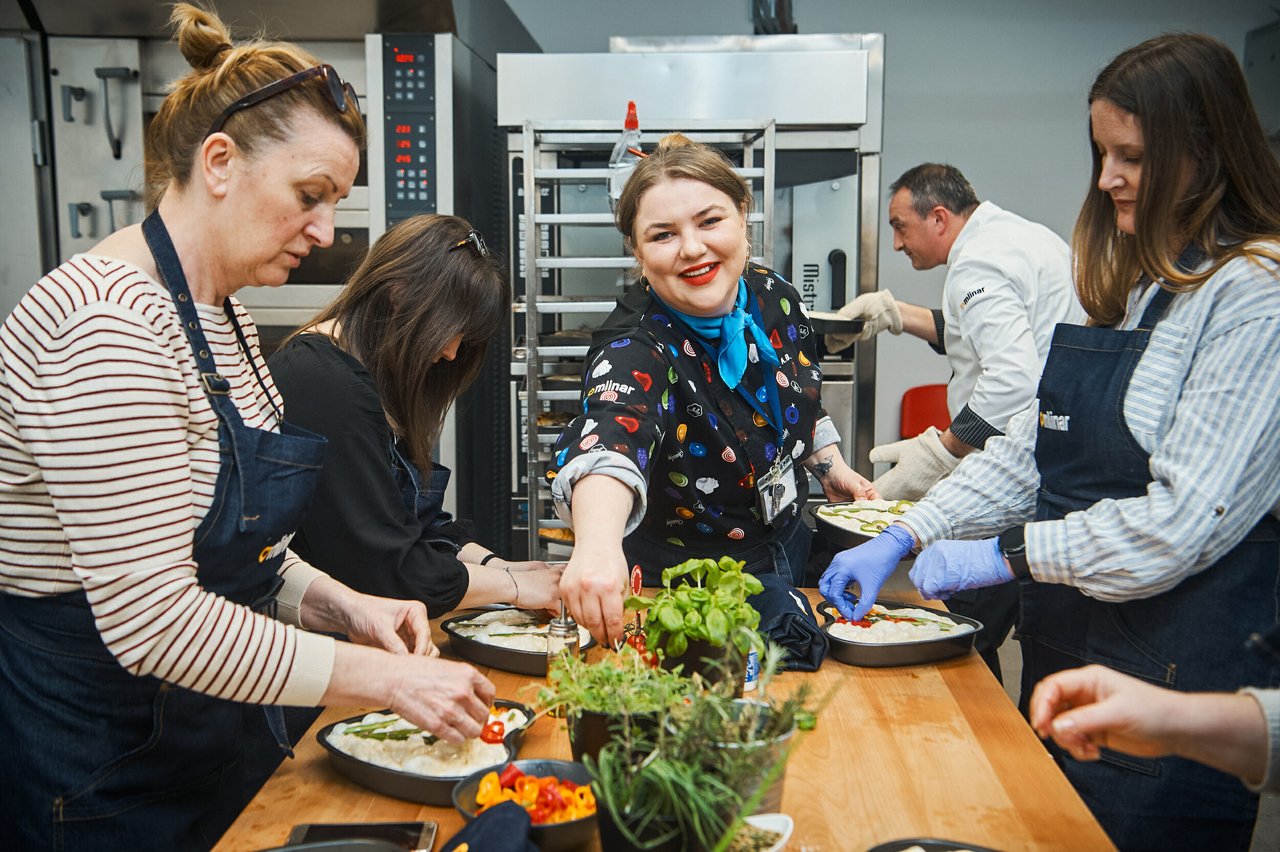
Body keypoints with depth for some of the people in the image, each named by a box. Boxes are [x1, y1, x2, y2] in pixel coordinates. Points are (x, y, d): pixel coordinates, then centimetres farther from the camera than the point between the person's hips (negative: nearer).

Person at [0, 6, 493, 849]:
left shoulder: (224, 318, 7)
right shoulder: (107, 326, -24)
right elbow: (150, 616, -27)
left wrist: (340, 605, -4)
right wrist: (385, 677, -23)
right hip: (102, 769, -8)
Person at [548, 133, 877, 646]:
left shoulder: (775, 298, -12)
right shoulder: (637, 357, -32)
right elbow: (608, 444, -56)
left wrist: (833, 470, 2)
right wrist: (597, 542, -74)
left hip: (788, 555, 6)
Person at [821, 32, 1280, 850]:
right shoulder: (1131, 285, 12)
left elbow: (1185, 520, -21)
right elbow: (1030, 446, 11)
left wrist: (1006, 556, -15)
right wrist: (902, 537, 2)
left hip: (1178, 677, -8)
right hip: (1069, 645, 8)